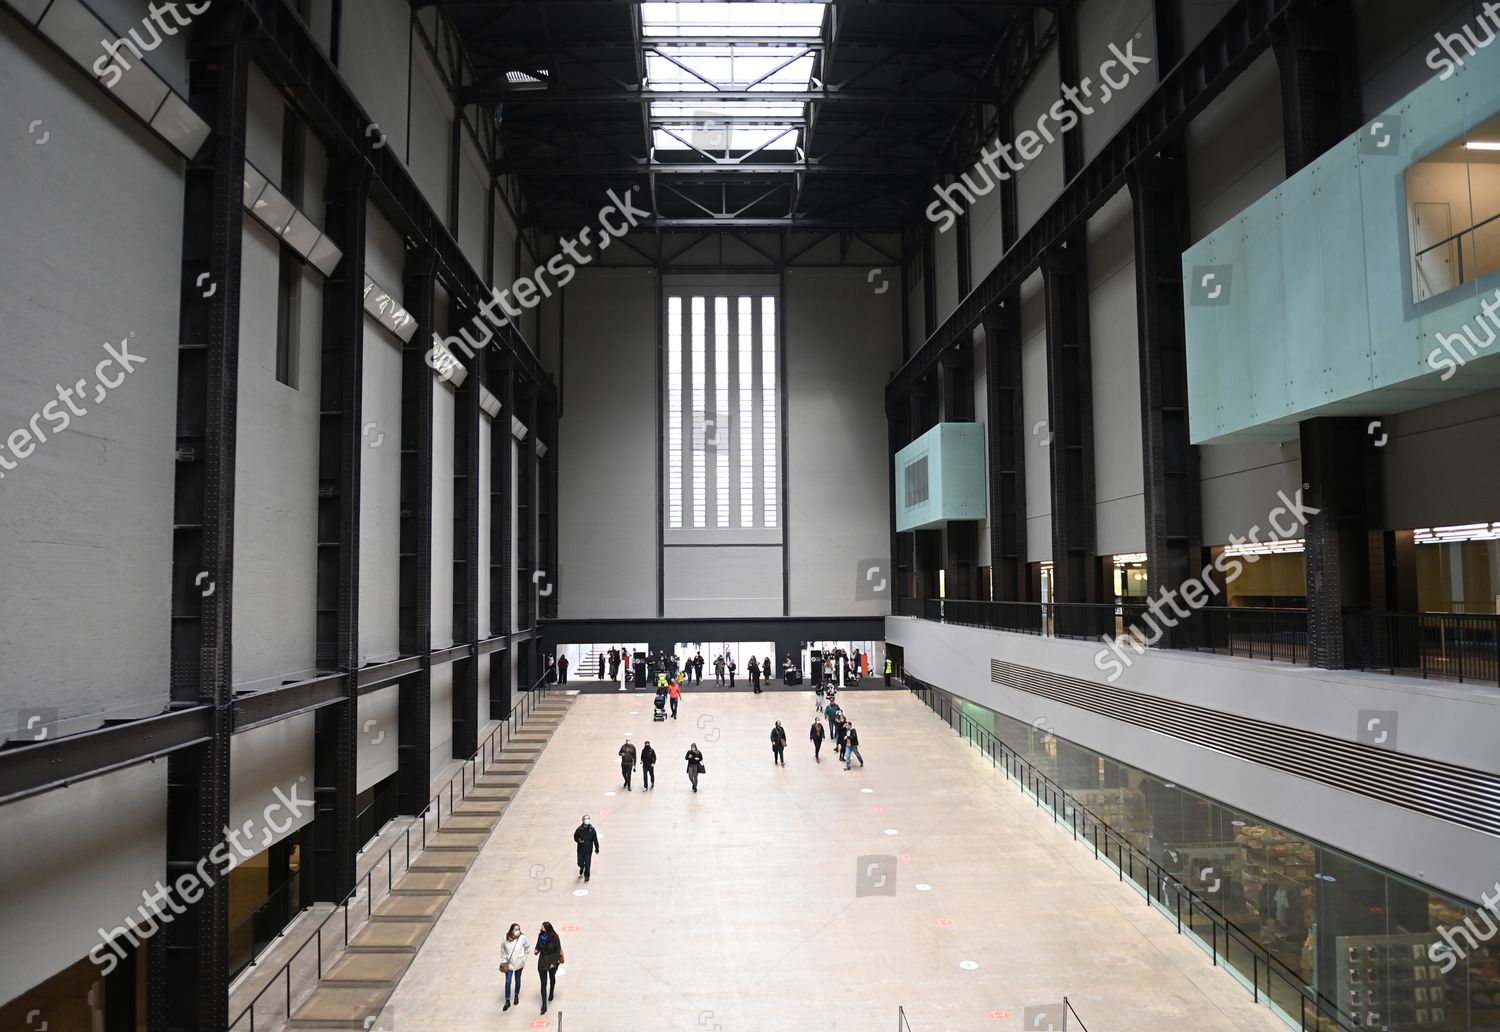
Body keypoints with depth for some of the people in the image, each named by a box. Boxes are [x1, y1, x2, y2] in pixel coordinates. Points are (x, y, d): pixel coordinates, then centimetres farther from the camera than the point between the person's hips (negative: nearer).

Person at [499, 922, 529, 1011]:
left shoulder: (522, 938, -18)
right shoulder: (506, 939, -16)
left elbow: (527, 947, 0)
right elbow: (502, 950, 3)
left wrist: (524, 957, 2)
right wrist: (504, 960, 3)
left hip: (519, 963, 0)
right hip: (509, 963, 0)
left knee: (517, 980, 17)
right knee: (508, 982, -3)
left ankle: (517, 996, 40)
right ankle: (507, 1001, 10)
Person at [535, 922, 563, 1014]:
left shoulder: (555, 938, -20)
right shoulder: (540, 936, -11)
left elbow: (558, 951, -12)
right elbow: (538, 945, 7)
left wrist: (554, 962, -16)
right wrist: (537, 950, -14)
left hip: (552, 961, -1)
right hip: (542, 962, 1)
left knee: (552, 978, 25)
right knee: (543, 983, -3)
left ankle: (551, 993, 53)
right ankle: (544, 1005, 0)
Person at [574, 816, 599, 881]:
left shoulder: (592, 829, -6)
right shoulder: (579, 829, -7)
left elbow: (595, 839, 0)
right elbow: (575, 837, 2)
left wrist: (597, 848, 3)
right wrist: (579, 840, -20)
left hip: (589, 850, -1)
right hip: (581, 849, 1)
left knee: (587, 864, 1)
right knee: (580, 862, 9)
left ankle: (586, 876, 17)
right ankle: (581, 870, 43)